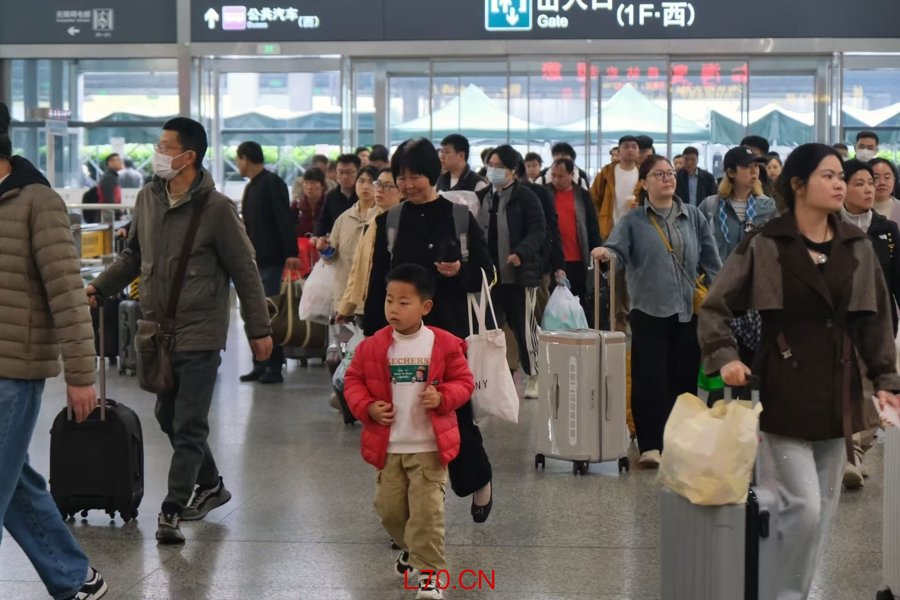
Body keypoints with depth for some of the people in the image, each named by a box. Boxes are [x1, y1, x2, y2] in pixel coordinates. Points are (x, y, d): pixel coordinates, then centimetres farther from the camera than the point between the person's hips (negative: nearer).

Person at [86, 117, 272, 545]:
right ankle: (210, 485, 33)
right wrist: (99, 287, 7)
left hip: (199, 333, -6)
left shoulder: (216, 208, -12)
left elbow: (244, 271, -7)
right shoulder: (147, 198, 5)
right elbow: (133, 256, 18)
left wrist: (259, 330, -6)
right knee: (167, 416, 16)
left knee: (188, 426, -4)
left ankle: (172, 510, 0)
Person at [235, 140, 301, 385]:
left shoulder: (273, 184, -9)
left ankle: (275, 367, -3)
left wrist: (290, 252, -24)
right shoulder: (251, 188, 18)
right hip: (254, 259, 9)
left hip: (271, 259, -9)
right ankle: (260, 365, 13)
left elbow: (284, 219, -17)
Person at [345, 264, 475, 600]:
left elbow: (463, 381, 0)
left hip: (429, 447, -3)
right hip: (388, 446, 3)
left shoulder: (444, 345, -7)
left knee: (426, 510, -6)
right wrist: (367, 407, -11)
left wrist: (442, 397, -18)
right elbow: (353, 381, 6)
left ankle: (429, 572, 3)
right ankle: (412, 548, 39)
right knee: (389, 508, 11)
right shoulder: (373, 347, -3)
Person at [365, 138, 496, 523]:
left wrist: (459, 271, -18)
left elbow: (485, 274, 3)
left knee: (455, 412, 2)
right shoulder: (389, 221, 6)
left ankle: (479, 481, 29)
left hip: (449, 331, -2)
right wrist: (374, 333, 2)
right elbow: (377, 284, 7)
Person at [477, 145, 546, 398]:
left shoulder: (525, 197, -6)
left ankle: (533, 377, 17)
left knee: (523, 327, 2)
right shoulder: (483, 197, 10)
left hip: (520, 274, -5)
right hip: (490, 274, 5)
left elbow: (538, 230, -11)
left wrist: (521, 253, -26)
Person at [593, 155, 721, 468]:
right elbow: (617, 250, -10)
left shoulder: (693, 216, 11)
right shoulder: (634, 221, 5)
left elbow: (710, 259, 11)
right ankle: (651, 445, -3)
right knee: (650, 379, -7)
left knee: (684, 378, 5)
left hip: (688, 310, 2)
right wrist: (605, 253, -33)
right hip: (649, 312, -2)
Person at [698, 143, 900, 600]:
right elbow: (715, 307, -3)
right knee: (802, 506, -10)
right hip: (784, 393, -5)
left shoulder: (857, 246, 6)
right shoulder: (764, 245, -7)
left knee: (824, 508, 10)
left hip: (837, 395, 5)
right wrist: (724, 357, -18)